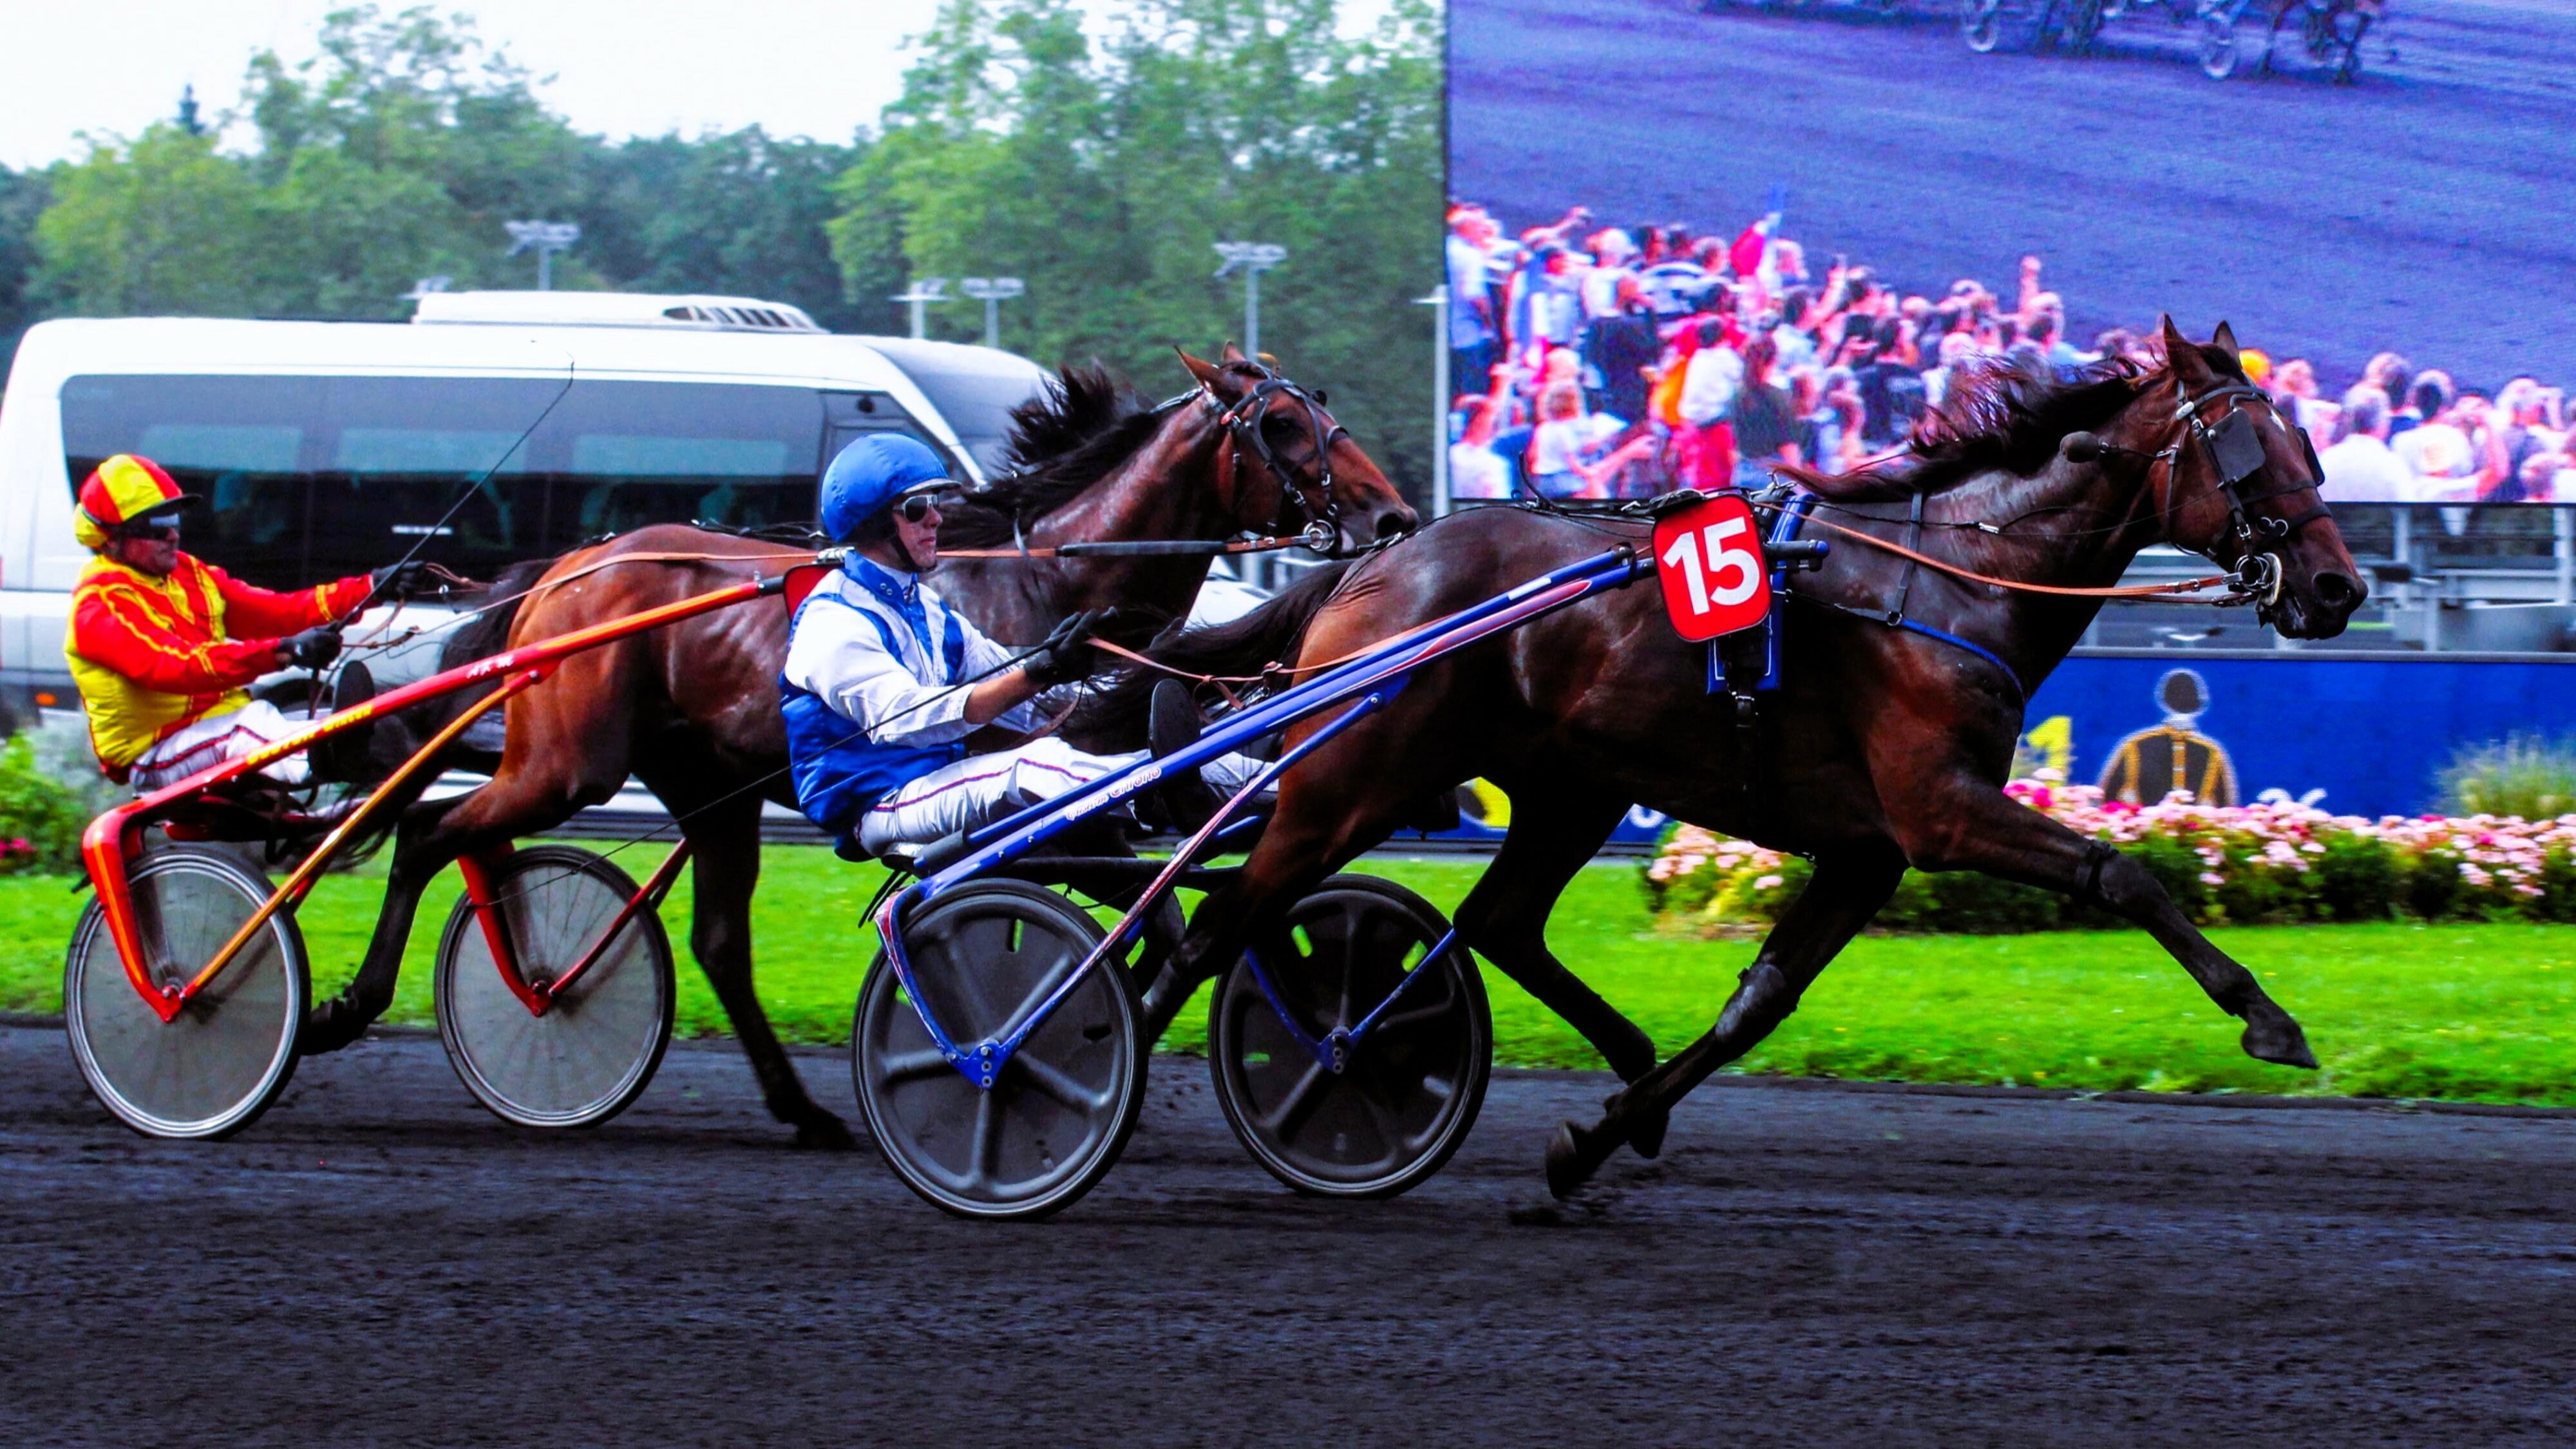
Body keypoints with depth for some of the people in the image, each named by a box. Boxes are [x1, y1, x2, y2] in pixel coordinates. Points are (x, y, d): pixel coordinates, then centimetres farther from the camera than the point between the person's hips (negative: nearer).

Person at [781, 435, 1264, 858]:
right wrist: (1039, 673, -35)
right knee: (1038, 766, -34)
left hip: (938, 785, 9)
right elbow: (908, 718, -27)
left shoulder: (924, 608, 19)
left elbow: (1026, 709, 13)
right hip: (880, 808, -9)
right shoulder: (834, 625, -11)